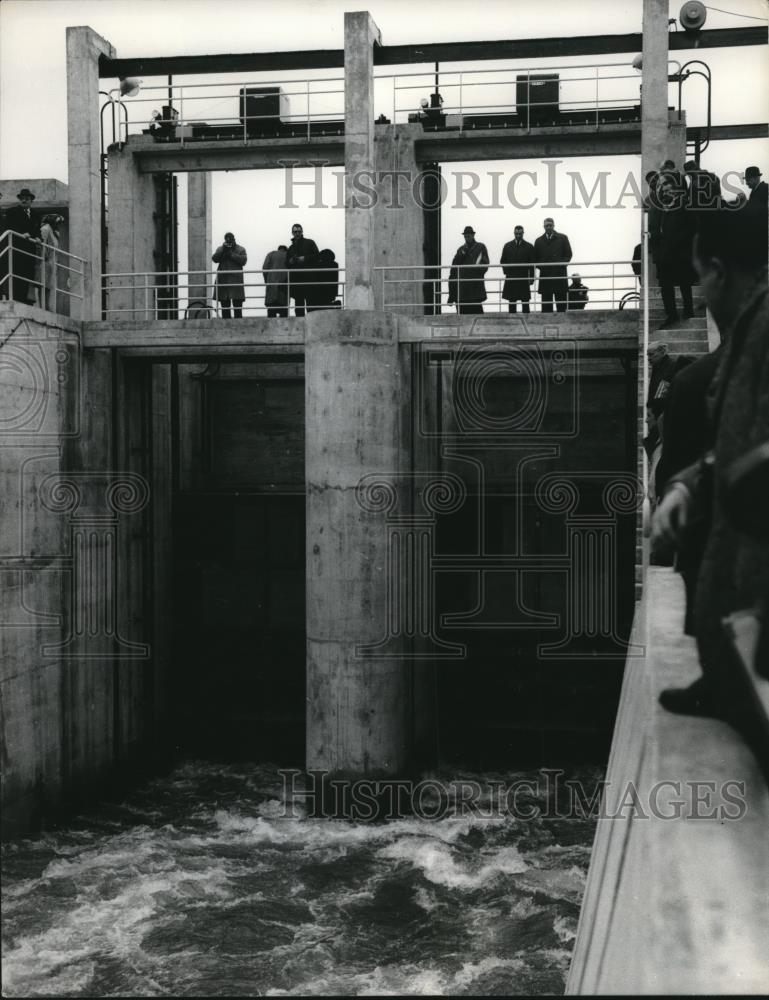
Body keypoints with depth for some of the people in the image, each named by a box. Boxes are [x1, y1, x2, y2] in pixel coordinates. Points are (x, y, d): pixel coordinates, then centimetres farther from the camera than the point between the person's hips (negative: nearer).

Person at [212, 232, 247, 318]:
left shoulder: (241, 249, 9)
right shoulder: (220, 249, 16)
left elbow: (243, 261, -7)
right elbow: (214, 259, 0)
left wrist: (231, 254, -10)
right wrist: (223, 251, -12)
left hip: (236, 281, -2)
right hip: (223, 280, 2)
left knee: (237, 304, -6)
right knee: (224, 304, 3)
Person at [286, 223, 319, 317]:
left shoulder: (309, 243, 9)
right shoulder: (291, 248, 22)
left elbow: (316, 256, -1)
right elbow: (287, 263, 24)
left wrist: (305, 258, -11)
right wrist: (290, 261, 3)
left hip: (308, 277, -4)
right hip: (296, 279, 5)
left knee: (310, 301, -11)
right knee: (298, 302, 2)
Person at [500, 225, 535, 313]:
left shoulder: (529, 247, 4)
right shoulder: (507, 246, 10)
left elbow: (532, 263, 4)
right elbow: (502, 261, 14)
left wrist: (531, 277, -2)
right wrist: (507, 272, 1)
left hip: (524, 279, -1)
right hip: (511, 279, 1)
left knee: (525, 302, -2)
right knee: (512, 302, 2)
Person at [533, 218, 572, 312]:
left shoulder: (562, 238, 9)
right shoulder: (538, 241, 14)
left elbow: (568, 254, 6)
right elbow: (536, 258, 14)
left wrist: (561, 265, -7)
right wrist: (541, 266, -4)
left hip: (560, 274, -1)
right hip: (545, 275, 1)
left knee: (561, 304, -2)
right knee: (546, 305, -1)